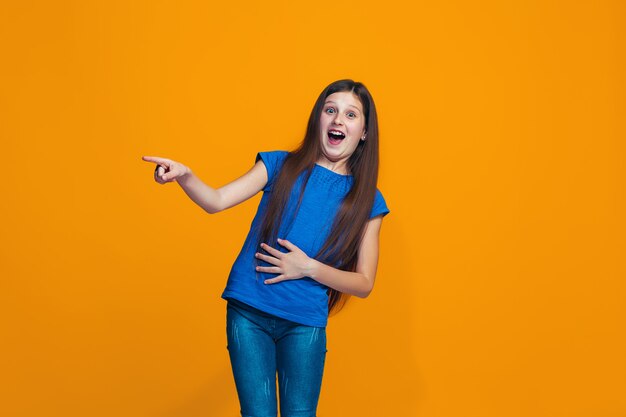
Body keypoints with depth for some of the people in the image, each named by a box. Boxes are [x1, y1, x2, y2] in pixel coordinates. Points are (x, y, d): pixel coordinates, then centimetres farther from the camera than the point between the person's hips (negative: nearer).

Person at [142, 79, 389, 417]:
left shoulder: (366, 200, 2)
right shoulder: (281, 165, 3)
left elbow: (364, 284, 2)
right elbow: (217, 201, -8)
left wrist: (309, 267, -13)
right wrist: (184, 176, -28)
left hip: (305, 325, 0)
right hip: (248, 312, 0)